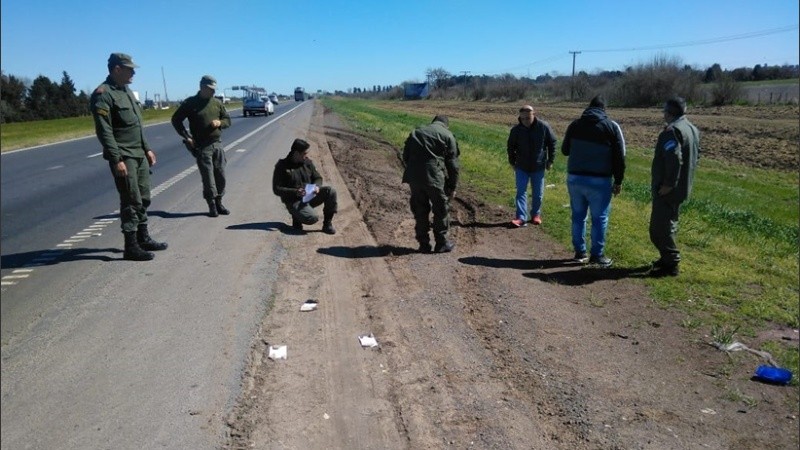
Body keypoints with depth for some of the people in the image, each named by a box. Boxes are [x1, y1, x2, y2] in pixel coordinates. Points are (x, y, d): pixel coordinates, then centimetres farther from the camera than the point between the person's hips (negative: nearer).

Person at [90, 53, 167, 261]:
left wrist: (147, 148, 18)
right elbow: (104, 131, -19)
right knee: (131, 201, -7)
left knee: (144, 198, 13)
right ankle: (131, 247, 1)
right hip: (123, 157, -9)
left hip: (139, 155, 9)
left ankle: (143, 239, 25)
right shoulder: (103, 95, -13)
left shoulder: (127, 91, 16)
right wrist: (117, 159, -23)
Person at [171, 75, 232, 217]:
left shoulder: (217, 103, 9)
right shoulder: (190, 103, -2)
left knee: (220, 175, 5)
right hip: (202, 146, -4)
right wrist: (186, 137, -5)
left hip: (217, 144, 4)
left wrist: (219, 122, -7)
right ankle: (212, 205, 7)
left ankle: (218, 203, 19)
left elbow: (227, 120, 16)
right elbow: (176, 120, 2)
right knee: (208, 177, -3)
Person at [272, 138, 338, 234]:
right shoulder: (282, 166, -9)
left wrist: (317, 186, -11)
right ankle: (297, 218, 5)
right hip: (294, 201, -6)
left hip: (310, 196, 6)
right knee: (313, 218, -32)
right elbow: (277, 189, -12)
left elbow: (318, 177, 15)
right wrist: (295, 192, -27)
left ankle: (327, 224, -7)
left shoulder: (307, 162, 6)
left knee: (331, 191, -19)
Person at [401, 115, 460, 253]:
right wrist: (452, 187, 9)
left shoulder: (416, 132, 20)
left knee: (420, 211, 14)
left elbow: (405, 156, 16)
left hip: (413, 176, 4)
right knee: (441, 210, 10)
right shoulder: (447, 135, 8)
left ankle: (424, 244, 19)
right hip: (435, 177, -4)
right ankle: (441, 243, 16)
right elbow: (452, 164, 4)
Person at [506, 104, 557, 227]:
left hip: (538, 166, 0)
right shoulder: (516, 130, -10)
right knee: (521, 191, -5)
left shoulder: (544, 127, -12)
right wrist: (512, 162, 6)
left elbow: (552, 143, 1)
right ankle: (521, 217, -6)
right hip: (521, 167, 0)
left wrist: (550, 160, 0)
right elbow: (511, 147, 6)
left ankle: (536, 214, 26)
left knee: (537, 193, 9)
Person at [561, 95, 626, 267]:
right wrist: (618, 181, 3)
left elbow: (565, 150, 16)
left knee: (578, 216, 13)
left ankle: (580, 252, 19)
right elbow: (619, 157, -4)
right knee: (599, 218, 5)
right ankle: (597, 255, 9)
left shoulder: (575, 124, 6)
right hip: (599, 181, -3)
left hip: (575, 178, 4)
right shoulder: (611, 126, -3)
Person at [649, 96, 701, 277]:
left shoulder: (672, 130, -20)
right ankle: (669, 258, 29)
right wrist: (684, 179, 21)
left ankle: (670, 264, -1)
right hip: (682, 186, 10)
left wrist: (668, 184, -23)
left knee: (660, 226, -5)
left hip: (667, 189, -10)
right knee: (669, 223, 20)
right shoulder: (692, 129, 13)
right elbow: (695, 156, 20)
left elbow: (674, 159, -29)